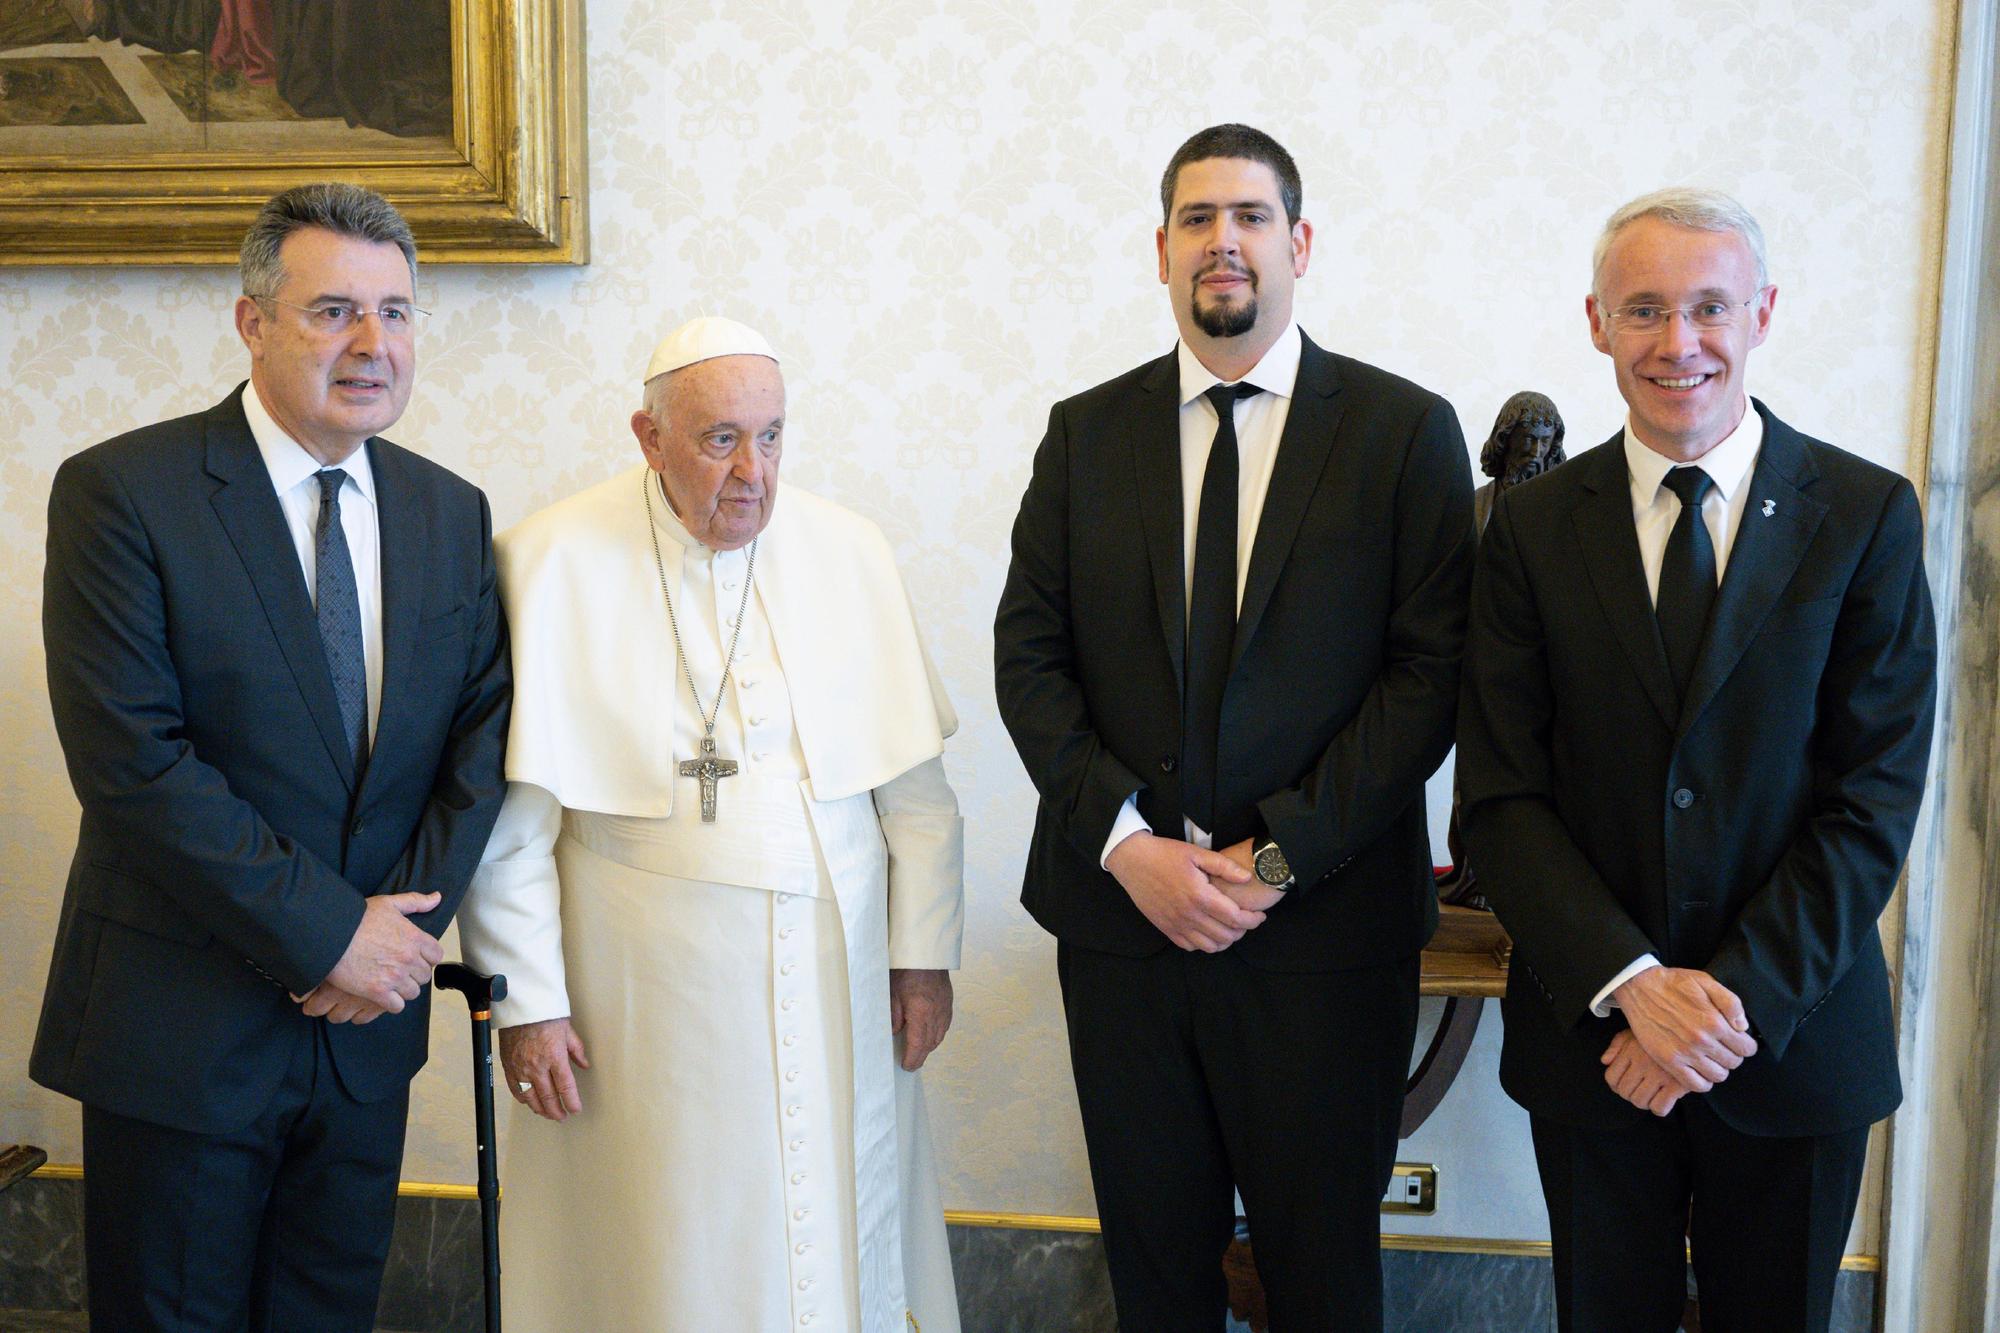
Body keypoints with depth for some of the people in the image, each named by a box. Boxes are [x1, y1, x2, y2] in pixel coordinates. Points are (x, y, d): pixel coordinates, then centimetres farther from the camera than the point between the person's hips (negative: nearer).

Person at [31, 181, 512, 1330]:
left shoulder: (452, 514, 5)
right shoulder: (120, 492, -11)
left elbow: (483, 734, 3)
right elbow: (131, 760, -18)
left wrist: (402, 923, -10)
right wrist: (330, 934, -17)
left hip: (366, 1023, 5)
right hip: (180, 1031, -4)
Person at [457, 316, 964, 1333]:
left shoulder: (848, 552, 3)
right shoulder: (554, 563, -6)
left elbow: (914, 782, 6)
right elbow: (510, 818, -5)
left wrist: (923, 953, 5)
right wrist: (525, 1000, -6)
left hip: (833, 977, 3)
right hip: (647, 988, -2)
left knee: (840, 1246, 11)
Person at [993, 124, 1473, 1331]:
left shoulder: (1406, 430, 0)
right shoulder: (1087, 433, 8)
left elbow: (1429, 674, -7)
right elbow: (1029, 655, 3)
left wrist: (1280, 855, -14)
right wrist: (1128, 843, -9)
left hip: (1323, 926, -2)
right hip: (1120, 914, 3)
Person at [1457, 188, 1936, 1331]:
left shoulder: (1867, 516, -4)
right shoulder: (1533, 527, -1)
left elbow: (1874, 800, -8)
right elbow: (1501, 797, -5)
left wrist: (1739, 1000, -15)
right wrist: (1630, 982, -16)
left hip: (1795, 1037, 0)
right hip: (1590, 1027, 1)